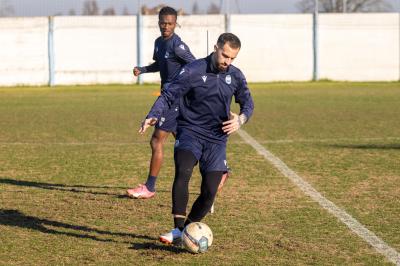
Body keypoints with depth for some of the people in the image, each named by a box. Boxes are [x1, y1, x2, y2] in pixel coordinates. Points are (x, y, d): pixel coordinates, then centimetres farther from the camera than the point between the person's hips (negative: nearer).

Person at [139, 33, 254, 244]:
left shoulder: (235, 76, 4)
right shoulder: (193, 70, -10)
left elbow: (247, 103, 16)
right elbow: (168, 95, -11)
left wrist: (240, 119, -6)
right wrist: (153, 116, -28)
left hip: (216, 139, 4)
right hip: (190, 132, -4)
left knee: (209, 191, -5)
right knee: (183, 173, -29)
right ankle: (178, 229, -27)